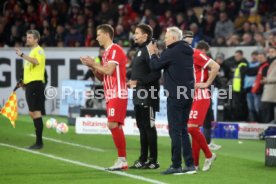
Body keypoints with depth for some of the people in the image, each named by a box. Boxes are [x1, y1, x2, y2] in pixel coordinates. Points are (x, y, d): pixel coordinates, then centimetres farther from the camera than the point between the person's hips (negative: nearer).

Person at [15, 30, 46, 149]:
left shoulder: (39, 50, -8)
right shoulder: (32, 51, 21)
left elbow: (36, 61, -30)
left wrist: (22, 55, -32)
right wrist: (24, 81, 18)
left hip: (36, 84, -10)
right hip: (30, 84, 10)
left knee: (36, 112, -11)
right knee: (32, 112, 11)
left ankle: (39, 142, -10)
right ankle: (38, 141, 17)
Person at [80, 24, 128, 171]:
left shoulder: (115, 50, -8)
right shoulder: (107, 52, 21)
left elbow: (109, 70, -20)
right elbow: (102, 77, 23)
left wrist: (93, 63, -7)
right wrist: (91, 66, 8)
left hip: (117, 94, -10)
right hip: (110, 95, 10)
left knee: (113, 125, -16)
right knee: (115, 126, 6)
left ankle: (122, 159, -15)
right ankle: (122, 160, 6)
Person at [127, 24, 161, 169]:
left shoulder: (149, 50, -14)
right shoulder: (140, 50, 17)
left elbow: (156, 74, -20)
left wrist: (139, 82, -19)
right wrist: (132, 82, 11)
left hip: (148, 95, -10)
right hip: (139, 95, 10)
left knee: (149, 127, -6)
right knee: (141, 126, 13)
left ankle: (153, 161, -1)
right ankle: (143, 159, 19)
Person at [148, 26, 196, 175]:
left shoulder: (172, 52, -13)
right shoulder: (187, 52, 13)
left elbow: (155, 66, -5)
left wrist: (153, 53, 12)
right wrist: (157, 54, 16)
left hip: (175, 96, -8)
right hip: (188, 95, 8)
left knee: (175, 131, -5)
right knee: (182, 130, 14)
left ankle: (176, 166, -5)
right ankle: (190, 165, 12)